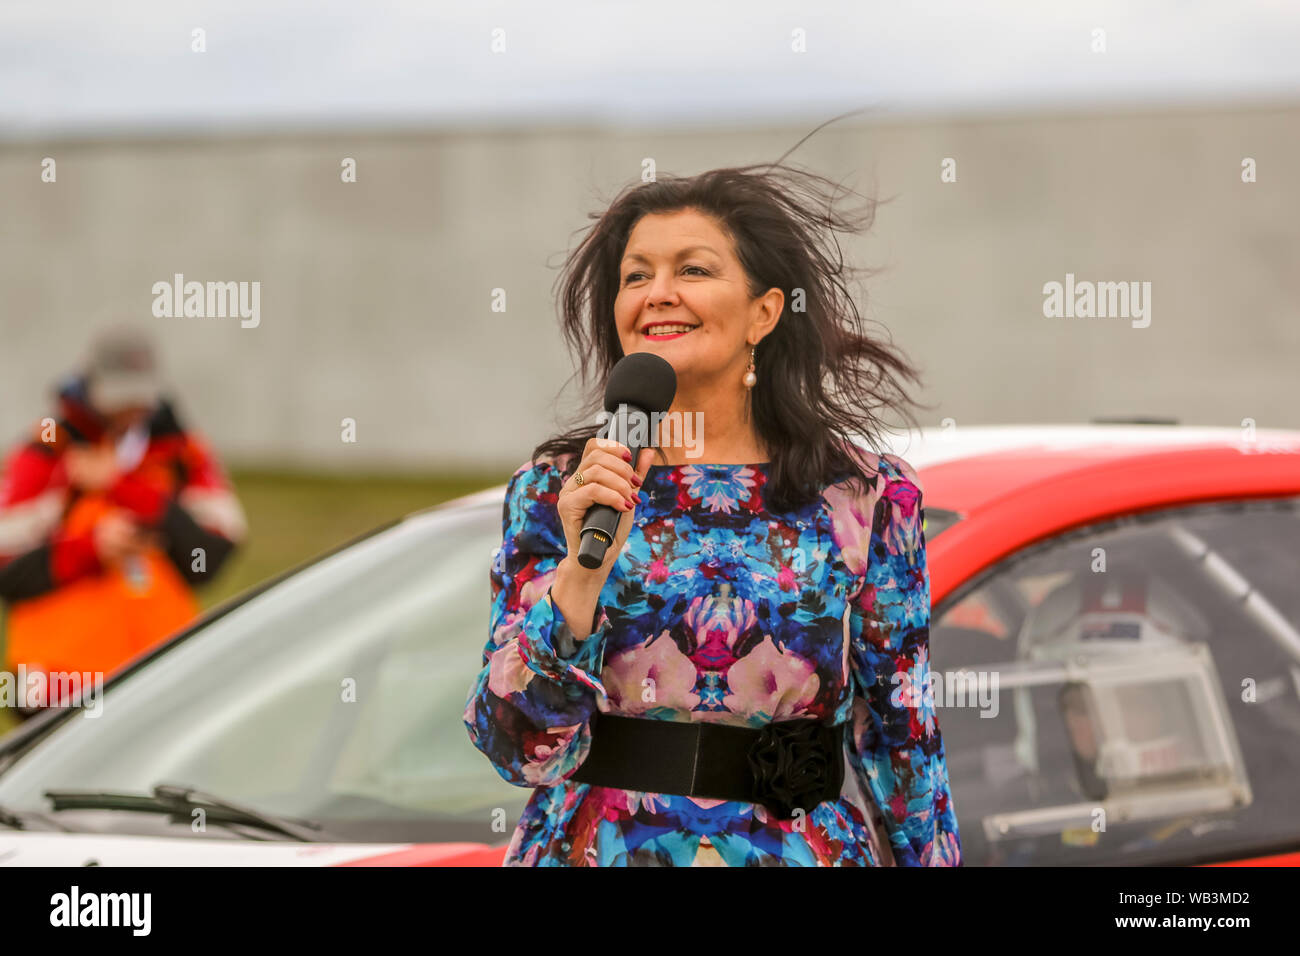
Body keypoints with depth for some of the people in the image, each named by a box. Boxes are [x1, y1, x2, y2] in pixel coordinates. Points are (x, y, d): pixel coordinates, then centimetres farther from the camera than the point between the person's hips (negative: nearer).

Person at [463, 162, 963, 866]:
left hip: (802, 852, 0)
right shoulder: (552, 492, -3)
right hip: (597, 849, 0)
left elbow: (903, 747, 1)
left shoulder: (867, 501, -3)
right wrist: (584, 566, -22)